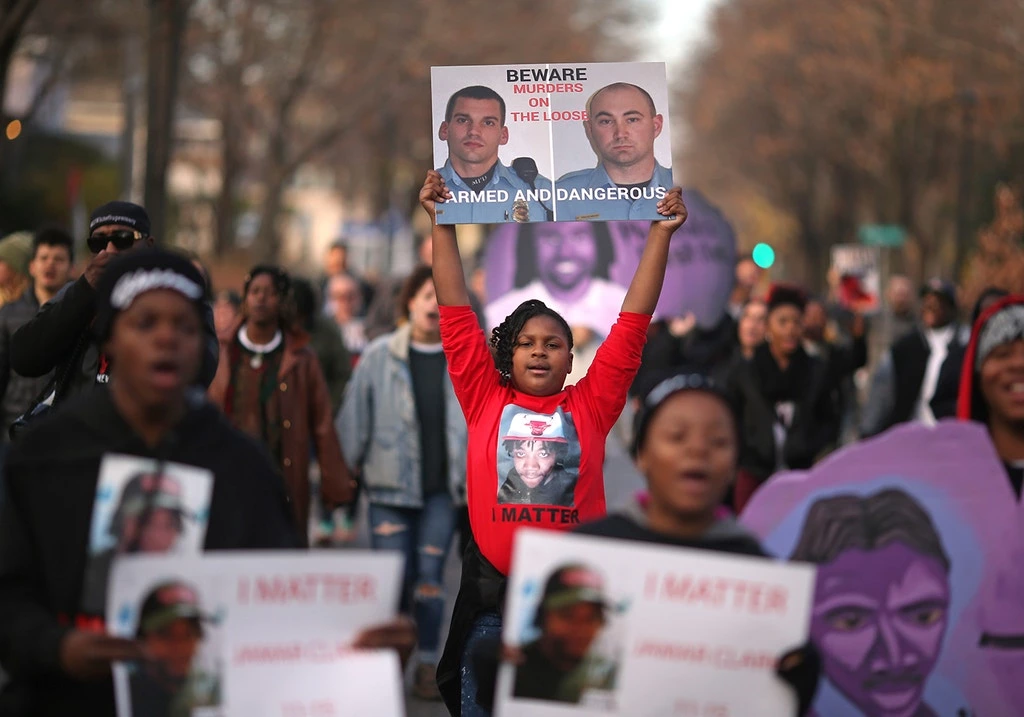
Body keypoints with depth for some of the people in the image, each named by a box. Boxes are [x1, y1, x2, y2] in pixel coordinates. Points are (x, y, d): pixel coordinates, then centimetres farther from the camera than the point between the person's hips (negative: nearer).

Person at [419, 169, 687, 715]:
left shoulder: (590, 406, 5)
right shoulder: (485, 401, 6)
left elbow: (633, 323, 4)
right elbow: (457, 314, 5)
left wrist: (661, 234, 3)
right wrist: (442, 223, 3)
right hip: (492, 594, 0)